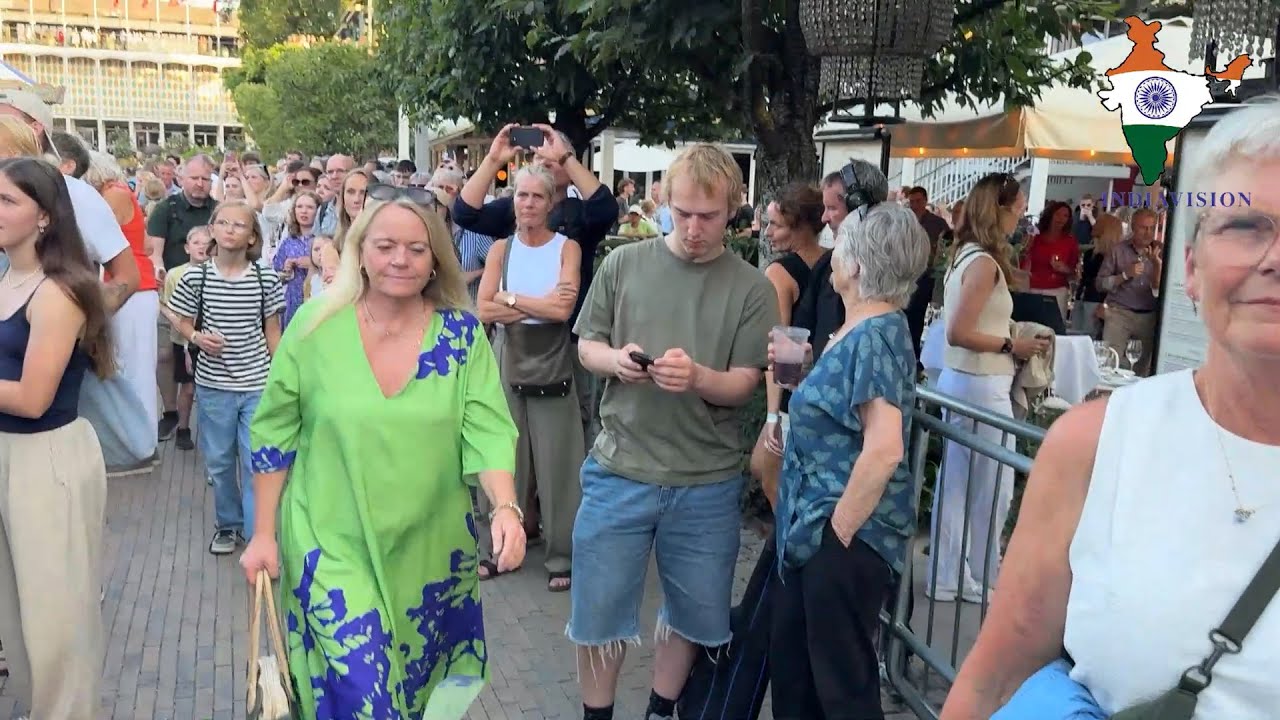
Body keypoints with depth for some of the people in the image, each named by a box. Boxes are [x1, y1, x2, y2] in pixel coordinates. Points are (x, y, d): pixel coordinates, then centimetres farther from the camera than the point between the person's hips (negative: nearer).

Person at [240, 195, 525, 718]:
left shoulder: (462, 333, -7)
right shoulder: (315, 325, -9)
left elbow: (487, 429, -11)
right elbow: (274, 433, -1)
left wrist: (505, 507, -28)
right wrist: (264, 533, 0)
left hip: (432, 550, 2)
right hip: (335, 546, -2)